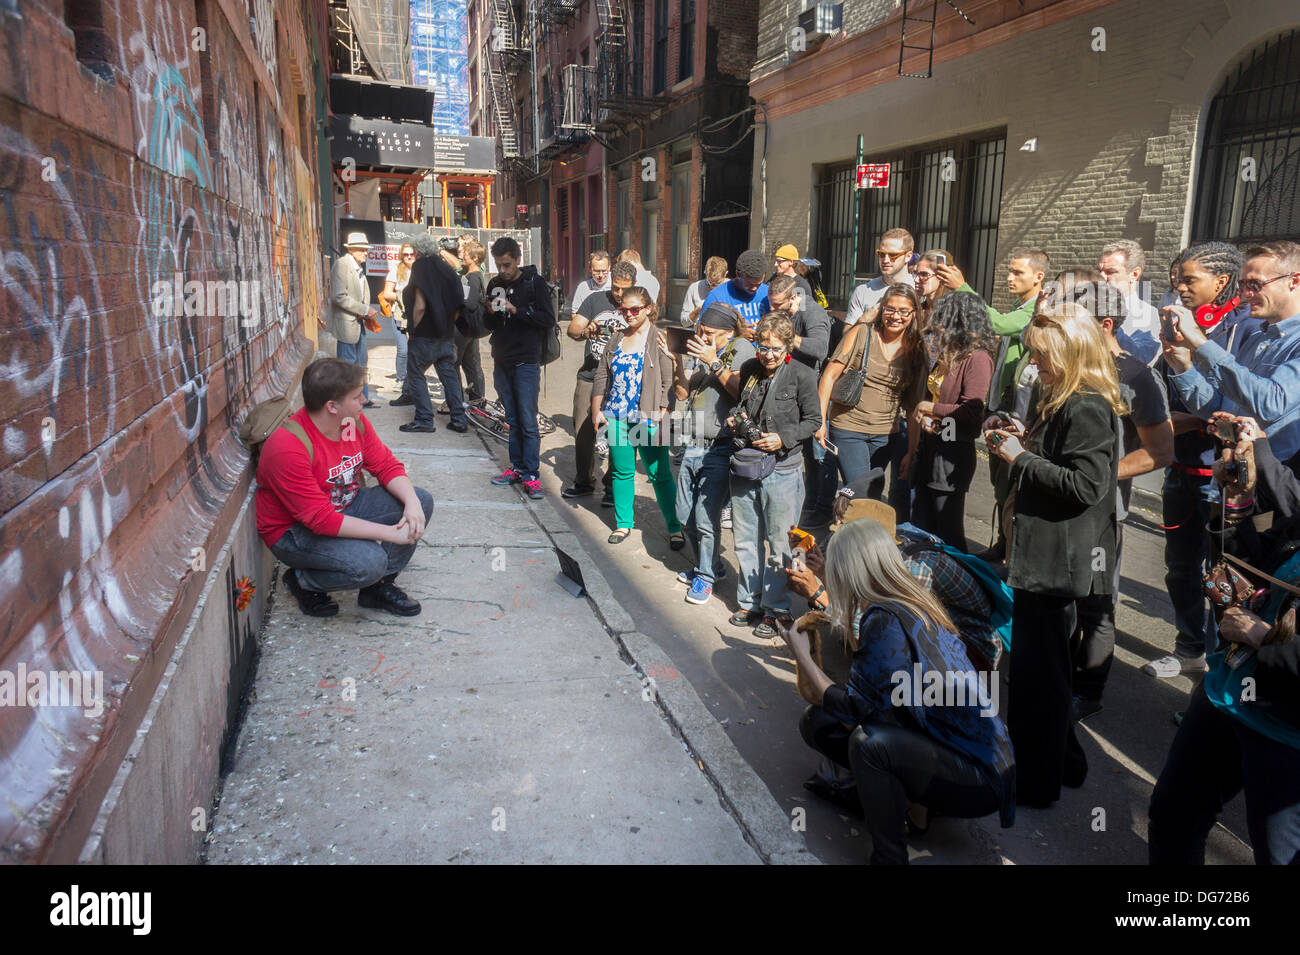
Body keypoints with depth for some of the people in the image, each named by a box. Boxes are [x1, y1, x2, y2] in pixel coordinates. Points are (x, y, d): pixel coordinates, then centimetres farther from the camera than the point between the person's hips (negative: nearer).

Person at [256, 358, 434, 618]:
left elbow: (387, 465, 0)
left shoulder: (355, 421, -7)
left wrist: (412, 503, -21)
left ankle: (378, 587, 5)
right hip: (293, 531, -8)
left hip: (344, 506, 8)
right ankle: (303, 582, 0)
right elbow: (321, 519, -31)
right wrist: (390, 532, -30)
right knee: (369, 562, -33)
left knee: (422, 501, -6)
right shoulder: (288, 448, -30)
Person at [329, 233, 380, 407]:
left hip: (358, 321, 9)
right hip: (346, 323, -9)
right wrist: (365, 310, -19)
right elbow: (340, 296, -22)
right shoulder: (341, 264, -14)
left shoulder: (359, 267, 14)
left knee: (361, 362, 14)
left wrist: (368, 310, 4)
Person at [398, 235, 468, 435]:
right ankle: (460, 420, 12)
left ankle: (424, 420, 4)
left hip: (424, 335, -6)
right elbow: (458, 307, 7)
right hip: (447, 336, 6)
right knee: (450, 375, 11)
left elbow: (420, 306, -19)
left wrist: (413, 329, -8)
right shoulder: (448, 269, 8)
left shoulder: (421, 267, -11)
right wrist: (448, 325, 16)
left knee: (415, 375, 5)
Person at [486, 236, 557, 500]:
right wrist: (491, 313, -5)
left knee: (528, 422, -6)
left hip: (526, 362, -5)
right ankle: (517, 466, 18)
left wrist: (516, 310, -16)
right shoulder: (495, 285, 12)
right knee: (512, 420, 10)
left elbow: (548, 320, -10)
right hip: (502, 362, 5)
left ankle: (531, 474, -2)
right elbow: (489, 325, 17)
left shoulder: (535, 283, -3)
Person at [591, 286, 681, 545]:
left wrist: (661, 418, -16)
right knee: (622, 471, 12)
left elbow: (669, 383, -10)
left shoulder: (660, 339, -5)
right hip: (616, 417, 5)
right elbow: (601, 376, 15)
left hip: (648, 420, -5)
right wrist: (596, 410, 6)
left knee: (659, 474, 0)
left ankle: (675, 528, 10)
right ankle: (623, 523, 26)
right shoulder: (616, 339, 13)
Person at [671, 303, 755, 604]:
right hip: (694, 445, 7)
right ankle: (710, 565, 34)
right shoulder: (699, 351, 12)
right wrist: (680, 363, -3)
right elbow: (682, 394, 11)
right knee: (685, 515, 13)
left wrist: (714, 362, -20)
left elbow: (742, 391, -19)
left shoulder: (742, 350, -5)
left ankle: (706, 576, 14)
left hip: (720, 449, -7)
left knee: (706, 518, -7)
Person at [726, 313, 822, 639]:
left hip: (782, 468, -5)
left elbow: (813, 420, -3)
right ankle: (749, 602, 29)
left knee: (779, 542, 3)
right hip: (745, 465, 5)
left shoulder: (802, 375, -8)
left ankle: (775, 608, 17)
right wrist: (734, 421, 1)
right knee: (745, 539, 13)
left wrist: (784, 438, -15)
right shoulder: (749, 370, 6)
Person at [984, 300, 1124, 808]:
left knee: (1038, 673, 0)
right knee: (1045, 668, 21)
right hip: (1047, 556, 11)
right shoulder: (1064, 402, 13)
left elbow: (1085, 485, -24)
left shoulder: (1087, 409, -17)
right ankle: (1064, 762, 36)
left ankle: (1037, 785, 14)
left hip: (1057, 561, -11)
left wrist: (1020, 458, -18)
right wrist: (1025, 440, 5)